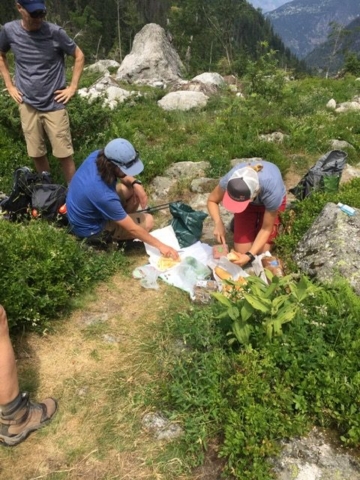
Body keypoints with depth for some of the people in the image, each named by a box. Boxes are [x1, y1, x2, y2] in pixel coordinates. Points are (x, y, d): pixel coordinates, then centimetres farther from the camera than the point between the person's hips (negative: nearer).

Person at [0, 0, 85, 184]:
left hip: (54, 104, -2)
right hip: (27, 105, 3)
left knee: (64, 154, -1)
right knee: (37, 154, 9)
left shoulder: (55, 32, -10)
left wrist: (73, 87, -3)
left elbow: (79, 56, 3)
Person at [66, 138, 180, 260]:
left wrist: (135, 183, -17)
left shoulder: (97, 156, -21)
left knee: (134, 190, 0)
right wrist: (160, 245, -20)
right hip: (90, 228, -7)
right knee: (147, 221, -9)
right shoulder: (103, 195, -41)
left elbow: (120, 173, 2)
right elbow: (132, 228, -29)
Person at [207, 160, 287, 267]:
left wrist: (249, 255, -36)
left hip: (270, 202, -1)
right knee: (241, 251, -6)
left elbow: (266, 229, -27)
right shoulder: (230, 179, -39)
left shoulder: (272, 191, -43)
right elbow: (212, 200, -17)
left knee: (262, 252, -7)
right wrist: (218, 223, -35)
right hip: (247, 198, 2)